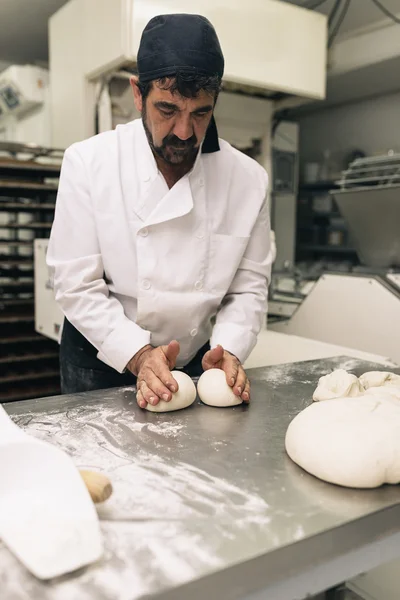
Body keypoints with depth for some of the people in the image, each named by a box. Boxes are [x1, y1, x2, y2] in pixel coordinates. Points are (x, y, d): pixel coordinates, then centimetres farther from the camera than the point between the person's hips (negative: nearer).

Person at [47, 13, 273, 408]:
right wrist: (138, 355, -27)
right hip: (101, 358, -1)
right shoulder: (88, 162, -17)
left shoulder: (248, 178, -11)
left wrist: (227, 350, -23)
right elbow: (77, 283, -18)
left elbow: (249, 286, -7)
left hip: (194, 362, 2)